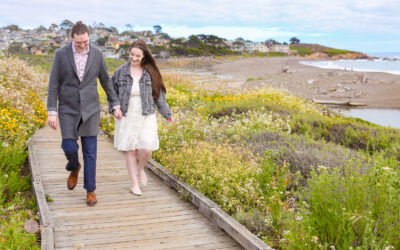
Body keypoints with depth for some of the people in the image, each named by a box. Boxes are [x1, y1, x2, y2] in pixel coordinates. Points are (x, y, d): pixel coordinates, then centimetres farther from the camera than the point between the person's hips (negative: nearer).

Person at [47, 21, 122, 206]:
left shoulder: (97, 54, -3)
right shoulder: (61, 54, -7)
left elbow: (105, 81, 7)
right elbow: (54, 84, -6)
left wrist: (116, 105, 8)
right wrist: (51, 113, -11)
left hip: (89, 109, 1)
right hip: (68, 109, 0)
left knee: (90, 151, -1)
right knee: (69, 147, -6)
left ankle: (90, 190, 10)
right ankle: (74, 167, 31)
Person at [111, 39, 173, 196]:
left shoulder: (150, 73, 0)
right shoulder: (121, 71, 0)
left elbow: (158, 94, 7)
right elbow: (112, 92, 11)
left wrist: (167, 114, 9)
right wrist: (114, 109, 0)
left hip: (146, 117, 0)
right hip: (126, 117, 0)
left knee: (147, 149, -9)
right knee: (130, 150, 4)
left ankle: (141, 169, 25)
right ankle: (134, 183, 18)